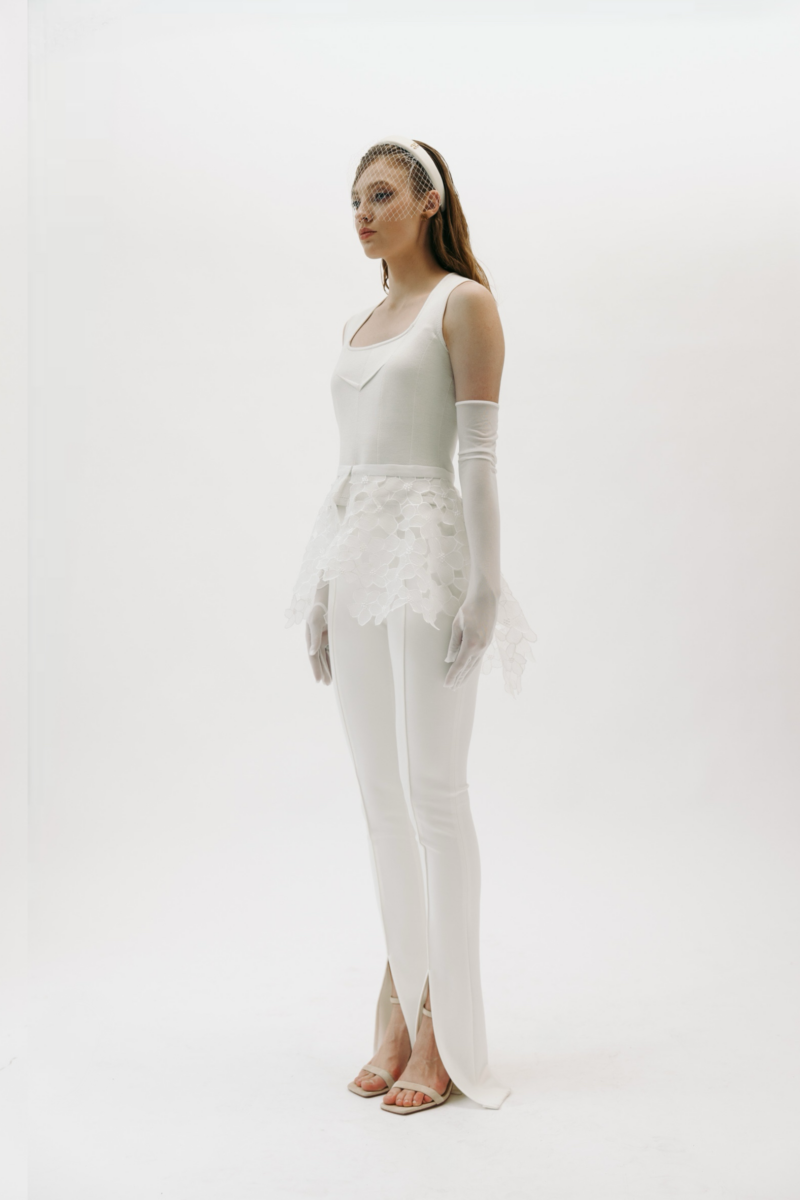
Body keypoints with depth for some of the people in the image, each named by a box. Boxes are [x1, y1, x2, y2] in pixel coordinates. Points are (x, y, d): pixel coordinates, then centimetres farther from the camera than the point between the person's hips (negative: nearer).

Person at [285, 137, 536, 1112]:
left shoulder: (462, 303, -1)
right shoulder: (357, 326, 19)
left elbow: (478, 452, -10)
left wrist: (485, 583, -16)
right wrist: (321, 591, 14)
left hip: (429, 553, -7)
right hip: (355, 558, 7)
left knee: (433, 788, -7)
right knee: (379, 792, 7)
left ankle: (443, 1036, 1)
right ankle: (399, 1012, 16)